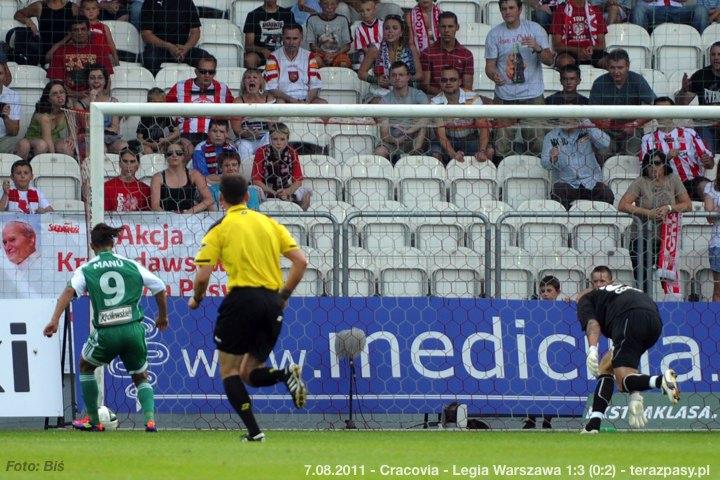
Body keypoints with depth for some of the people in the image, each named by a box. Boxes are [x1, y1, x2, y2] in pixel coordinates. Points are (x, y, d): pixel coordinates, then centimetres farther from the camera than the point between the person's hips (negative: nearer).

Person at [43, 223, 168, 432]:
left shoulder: (86, 270, 7)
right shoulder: (131, 265, 10)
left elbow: (69, 291, -10)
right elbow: (160, 288, 14)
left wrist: (54, 320, -19)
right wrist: (163, 316, 31)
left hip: (106, 333, -1)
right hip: (134, 329, 1)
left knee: (85, 366, 28)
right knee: (141, 377, 21)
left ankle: (92, 420, 27)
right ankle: (150, 418, -3)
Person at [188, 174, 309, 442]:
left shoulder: (220, 228, 2)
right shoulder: (270, 224, 15)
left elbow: (202, 276, -4)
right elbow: (301, 262, 9)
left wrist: (196, 300, 16)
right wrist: (284, 295, 19)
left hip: (242, 298, -5)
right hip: (272, 304, 5)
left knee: (229, 371, 6)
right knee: (249, 374, 15)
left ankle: (254, 431, -9)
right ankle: (286, 374, -17)